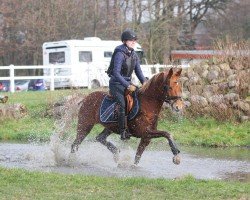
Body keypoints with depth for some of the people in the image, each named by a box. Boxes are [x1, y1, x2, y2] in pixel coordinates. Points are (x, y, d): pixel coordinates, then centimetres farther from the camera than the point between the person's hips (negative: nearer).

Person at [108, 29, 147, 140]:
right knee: (123, 104, -22)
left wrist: (144, 82, -5)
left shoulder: (134, 55, 8)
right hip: (116, 84, -8)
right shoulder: (120, 54, -17)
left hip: (127, 82, 8)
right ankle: (123, 132, -19)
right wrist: (127, 86, -27)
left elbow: (138, 71, 13)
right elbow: (116, 73, -23)